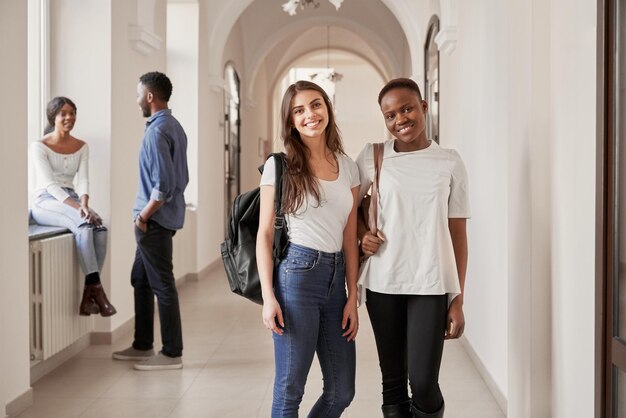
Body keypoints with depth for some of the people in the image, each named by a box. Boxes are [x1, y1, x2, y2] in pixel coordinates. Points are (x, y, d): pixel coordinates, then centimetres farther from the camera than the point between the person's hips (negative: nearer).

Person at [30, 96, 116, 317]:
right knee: (84, 225, -35)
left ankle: (88, 295, -24)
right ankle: (96, 288, -34)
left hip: (70, 201, 5)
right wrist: (76, 207, -29)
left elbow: (83, 180, -1)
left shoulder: (82, 147, 9)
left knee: (100, 229, -27)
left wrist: (84, 204, -23)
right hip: (45, 202, -5)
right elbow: (49, 184, -16)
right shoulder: (39, 147, -6)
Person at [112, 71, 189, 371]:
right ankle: (143, 345, 26)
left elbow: (164, 183, -24)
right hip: (166, 217, 10)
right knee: (140, 279, 17)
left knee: (162, 285, -3)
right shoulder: (174, 127, 12)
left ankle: (172, 354, 6)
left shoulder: (157, 131, -18)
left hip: (155, 221, -10)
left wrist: (144, 215, -15)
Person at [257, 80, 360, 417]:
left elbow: (350, 237, 10)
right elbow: (265, 234, -3)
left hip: (336, 276, 5)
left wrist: (353, 298, 6)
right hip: (296, 274, -5)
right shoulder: (280, 165, -3)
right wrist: (268, 296, -10)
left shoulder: (348, 168, 10)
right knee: (290, 390, 1)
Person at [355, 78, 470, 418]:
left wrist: (458, 299, 1)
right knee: (393, 381, 9)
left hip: (431, 286, -1)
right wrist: (362, 233, -4)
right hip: (383, 285, 1)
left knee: (424, 383, -7)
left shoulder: (450, 163, 1)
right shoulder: (372, 157, 2)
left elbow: (457, 233, 3)